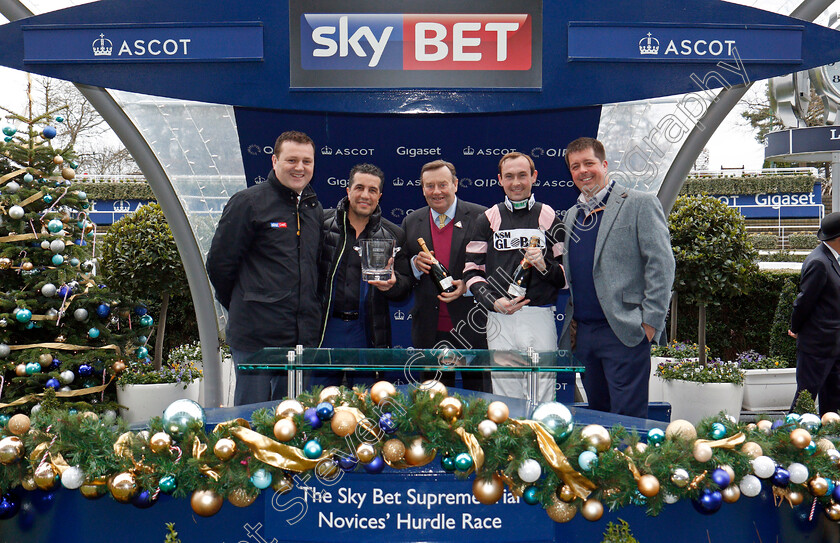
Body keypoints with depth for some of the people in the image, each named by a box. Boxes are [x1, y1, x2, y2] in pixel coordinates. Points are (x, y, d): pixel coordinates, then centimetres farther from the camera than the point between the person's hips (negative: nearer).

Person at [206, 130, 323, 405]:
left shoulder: (315, 209, 13)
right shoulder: (248, 202, -6)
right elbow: (219, 263, -4)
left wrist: (309, 315, 13)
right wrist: (241, 308, 5)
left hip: (304, 338, 6)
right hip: (256, 338, -6)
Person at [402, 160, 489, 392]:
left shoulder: (481, 217, -2)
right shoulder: (411, 222, 9)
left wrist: (468, 285, -16)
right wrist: (415, 264, -9)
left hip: (472, 327, -3)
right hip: (429, 331, 3)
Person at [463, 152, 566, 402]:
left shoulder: (549, 217, 11)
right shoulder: (488, 220, 12)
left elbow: (568, 273, 10)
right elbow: (472, 271, 7)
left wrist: (545, 266, -11)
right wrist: (494, 302, -9)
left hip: (541, 318, -1)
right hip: (500, 319, 1)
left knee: (542, 402, -1)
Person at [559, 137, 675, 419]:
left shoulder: (640, 204, -2)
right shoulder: (571, 215, 17)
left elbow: (661, 265, -8)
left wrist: (651, 322, -13)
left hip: (624, 332, -6)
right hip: (583, 333, 7)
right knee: (597, 416, 15)